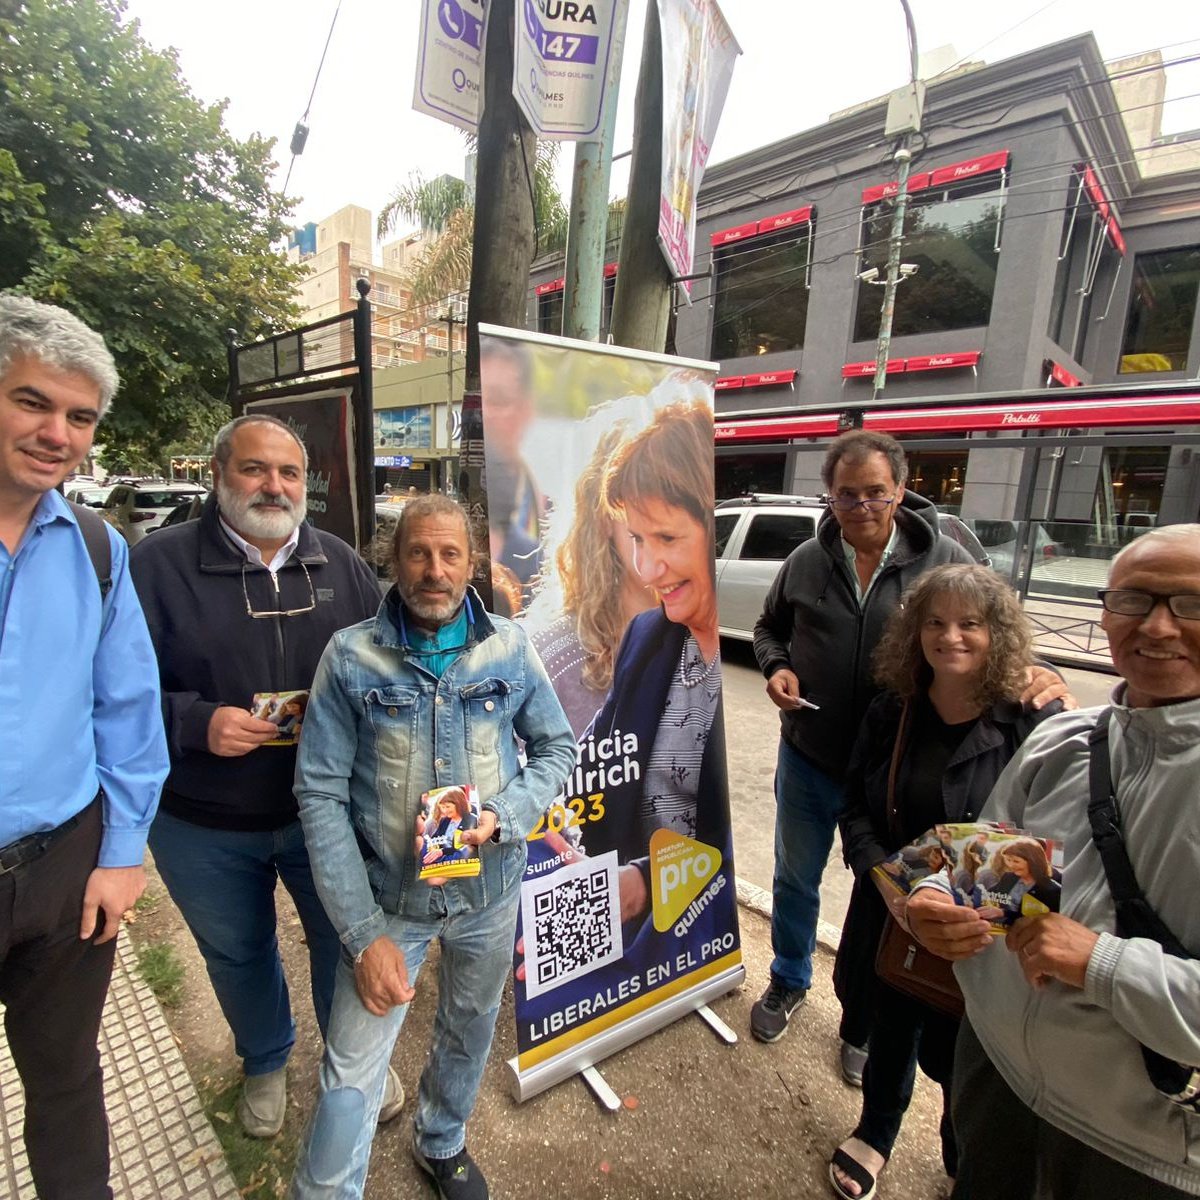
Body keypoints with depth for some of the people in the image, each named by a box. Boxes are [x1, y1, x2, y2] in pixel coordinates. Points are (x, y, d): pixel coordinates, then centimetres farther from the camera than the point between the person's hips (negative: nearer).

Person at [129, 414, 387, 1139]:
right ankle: (266, 1063, 55)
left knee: (347, 941, 18)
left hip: (328, 812, 1)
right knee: (239, 956, 24)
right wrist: (196, 723, -24)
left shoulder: (341, 564, -1)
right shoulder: (158, 565, -10)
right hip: (204, 829, -1)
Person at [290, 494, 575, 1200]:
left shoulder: (510, 647, -9)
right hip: (389, 901, -2)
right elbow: (321, 796, -12)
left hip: (490, 893, 3)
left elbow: (557, 747, 0)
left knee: (470, 1034, 25)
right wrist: (363, 933, -15)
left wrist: (502, 816, -18)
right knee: (350, 1080, 4)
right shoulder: (351, 657, -14)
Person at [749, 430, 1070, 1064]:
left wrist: (1035, 674, -25)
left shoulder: (945, 560, -10)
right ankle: (788, 981, 49)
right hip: (808, 760, 2)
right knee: (795, 879, 21)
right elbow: (770, 628, 11)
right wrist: (777, 667, -10)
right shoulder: (807, 561, -3)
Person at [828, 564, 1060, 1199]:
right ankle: (876, 1130, 54)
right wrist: (883, 877, -16)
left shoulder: (1033, 722, -15)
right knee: (890, 1026, 24)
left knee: (960, 1052, 15)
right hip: (891, 912, 3)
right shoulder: (890, 711, -5)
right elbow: (854, 806, -1)